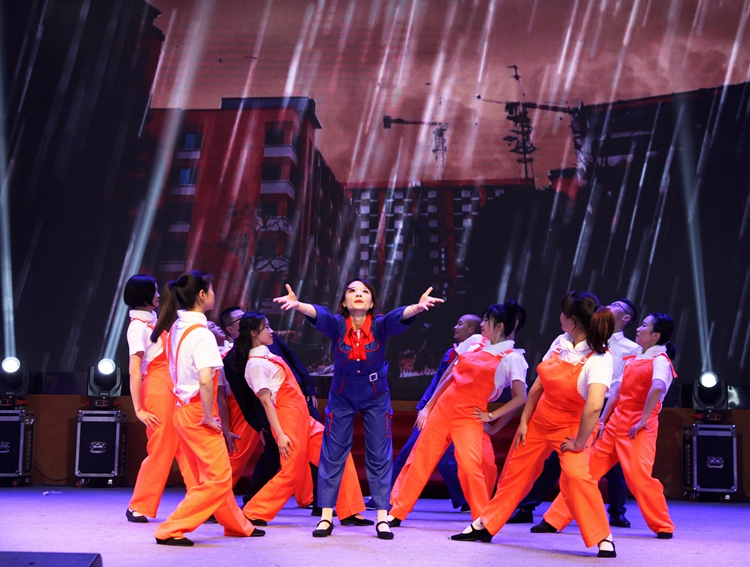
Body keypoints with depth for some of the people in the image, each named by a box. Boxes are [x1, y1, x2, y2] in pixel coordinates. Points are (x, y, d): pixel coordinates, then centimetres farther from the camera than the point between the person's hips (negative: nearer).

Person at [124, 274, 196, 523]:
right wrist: (138, 410, -17)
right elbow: (134, 371, -13)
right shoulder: (138, 326, -9)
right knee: (160, 449, -3)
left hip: (173, 391, 8)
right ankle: (138, 508, 8)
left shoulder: (153, 320, 16)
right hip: (157, 389, -8)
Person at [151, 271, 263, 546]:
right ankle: (170, 531, -4)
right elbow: (205, 380, -29)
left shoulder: (177, 327, 8)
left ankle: (237, 525, 33)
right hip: (197, 413, -9)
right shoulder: (200, 333, -19)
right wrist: (208, 417, -18)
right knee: (216, 479, -2)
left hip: (184, 409, 9)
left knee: (218, 476, 20)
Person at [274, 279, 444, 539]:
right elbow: (318, 314, -40)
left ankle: (382, 518, 12)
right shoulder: (337, 324, -20)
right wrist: (297, 305, -63)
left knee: (379, 457, 3)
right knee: (332, 455, 4)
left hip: (376, 397, 0)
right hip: (342, 396, 0)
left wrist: (418, 307, -62)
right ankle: (326, 517, 14)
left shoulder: (379, 325, -20)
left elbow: (400, 316, -40)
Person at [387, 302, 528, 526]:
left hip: (469, 417, -5)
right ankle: (396, 512, 17)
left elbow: (520, 397, -6)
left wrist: (491, 416, -8)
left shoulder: (512, 358, -4)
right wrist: (428, 406, 14)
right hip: (443, 408, 5)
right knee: (420, 460, 7)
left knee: (469, 466, -21)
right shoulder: (474, 342, 11)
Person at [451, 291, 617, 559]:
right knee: (514, 473, 14)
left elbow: (594, 407, -38)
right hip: (539, 421, 6)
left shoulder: (599, 358, -27)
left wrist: (579, 443, -30)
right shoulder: (561, 342, -7)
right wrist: (523, 422, 2)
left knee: (574, 474, -28)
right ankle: (484, 526, 31)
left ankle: (603, 538, -13)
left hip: (571, 427, -6)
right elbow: (538, 385, 2)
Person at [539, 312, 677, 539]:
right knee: (588, 469, 5)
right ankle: (555, 519, 7)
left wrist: (643, 421, -26)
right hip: (616, 424, 8)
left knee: (639, 475, -15)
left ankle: (664, 527, 4)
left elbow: (658, 388, -29)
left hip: (638, 429, -8)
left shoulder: (660, 360, -9)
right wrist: (602, 421, 12)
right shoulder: (634, 359, 17)